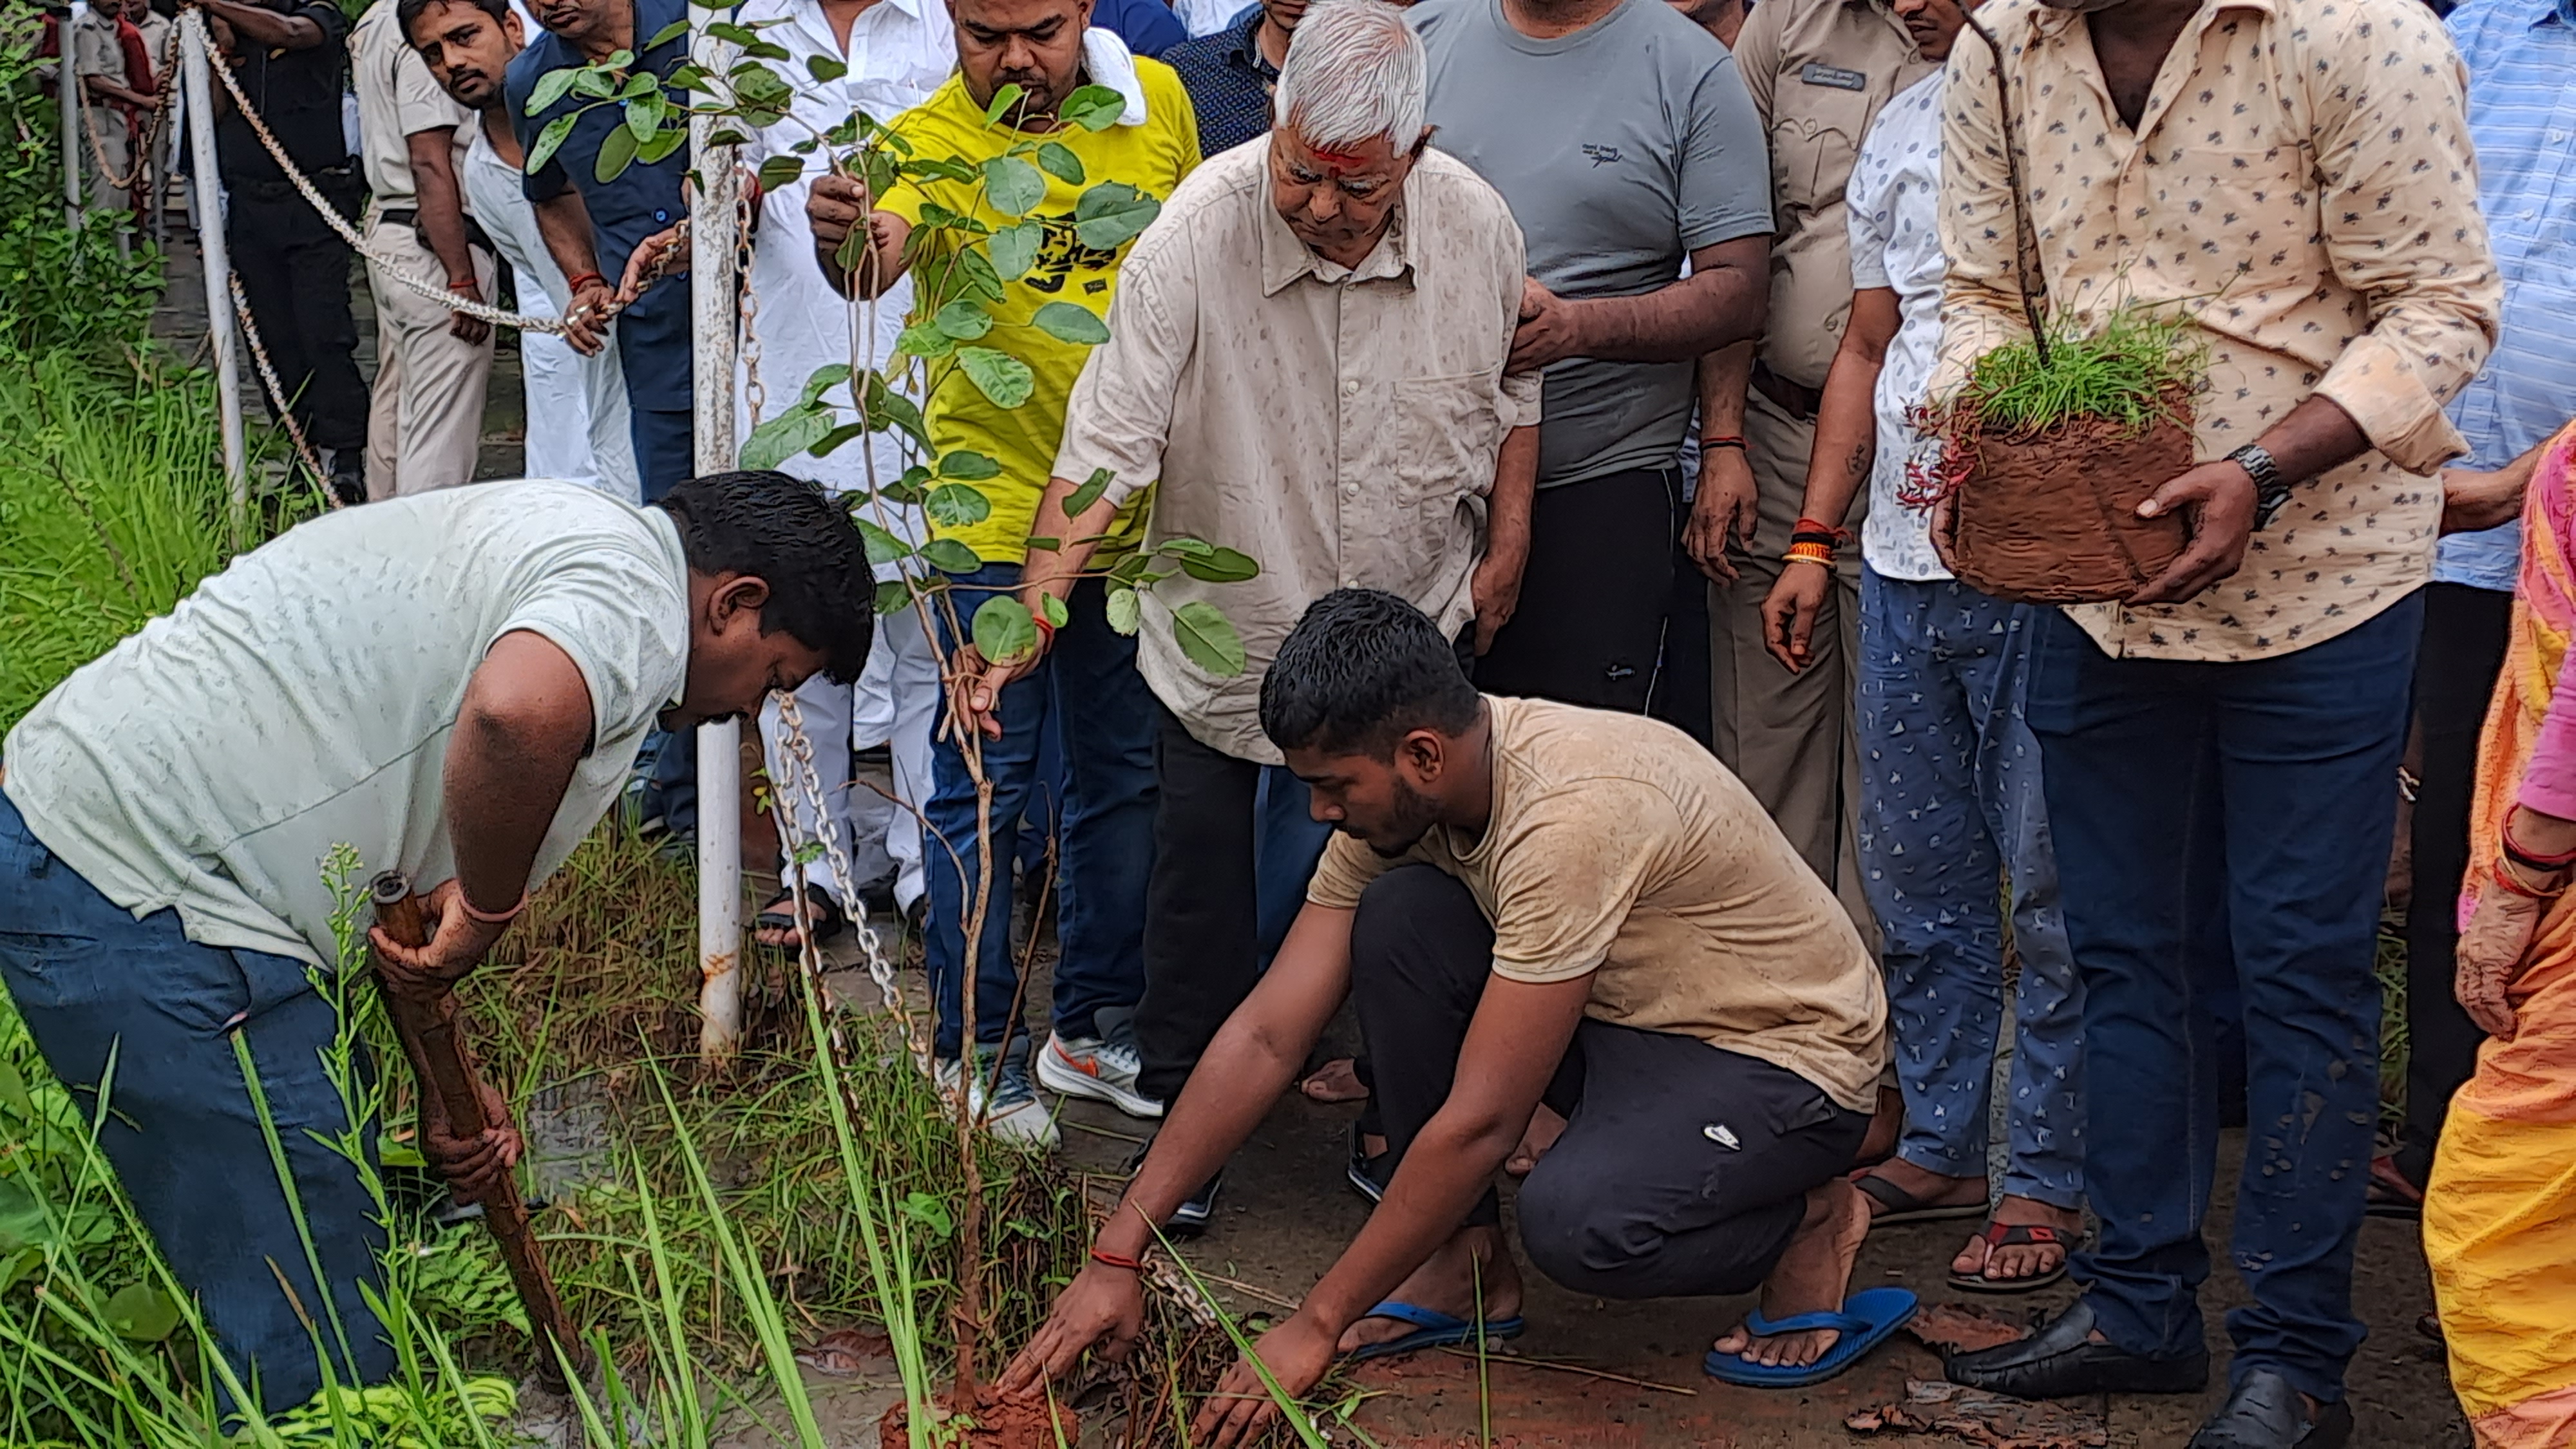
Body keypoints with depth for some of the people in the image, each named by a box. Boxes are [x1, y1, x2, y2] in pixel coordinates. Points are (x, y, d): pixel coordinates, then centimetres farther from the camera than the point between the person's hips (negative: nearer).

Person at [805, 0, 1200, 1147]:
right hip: (994, 523, -5)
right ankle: (975, 1050, 13)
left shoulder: (1156, 103, 0)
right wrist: (839, 242, -57)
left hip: (1140, 513, 5)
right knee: (984, 784, 0)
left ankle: (1095, 1026, 30)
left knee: (1125, 775, 15)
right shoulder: (929, 142, -13)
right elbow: (874, 265, -33)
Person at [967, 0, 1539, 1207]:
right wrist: (1034, 611, -33)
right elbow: (1107, 443, -25)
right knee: (1202, 890, 8)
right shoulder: (1197, 235, -23)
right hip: (1229, 634, -2)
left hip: (1413, 631, 2)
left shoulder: (1476, 226, -13)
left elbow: (1511, 392, 7)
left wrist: (1506, 545, 5)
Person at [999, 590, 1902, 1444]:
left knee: (1573, 1223, -35)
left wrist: (1317, 1326, -26)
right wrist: (1115, 1255, -12)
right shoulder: (1396, 795, -10)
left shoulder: (1572, 813, -35)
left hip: (1788, 1053, -7)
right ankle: (1469, 1265, -1)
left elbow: (1480, 1121, -32)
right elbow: (1267, 1036, -8)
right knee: (1398, 915, -16)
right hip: (1625, 1016, 7)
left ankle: (1810, 1223, -2)